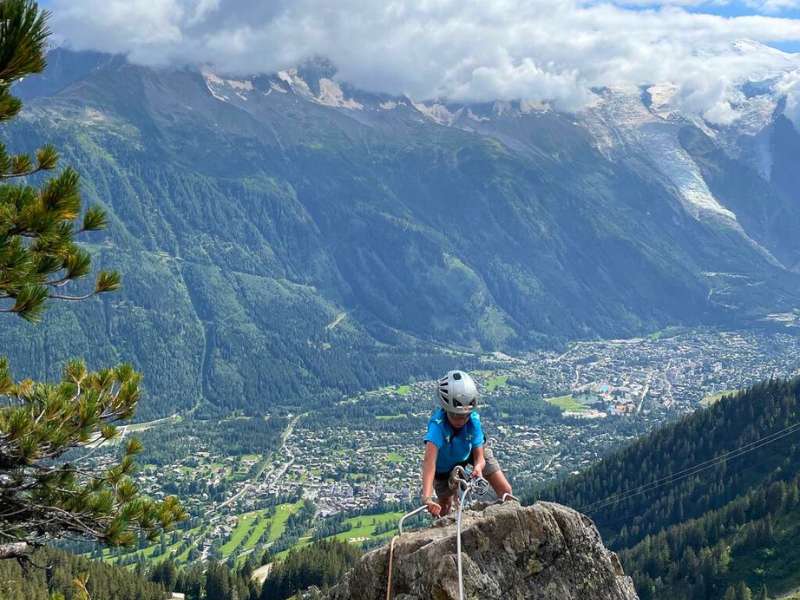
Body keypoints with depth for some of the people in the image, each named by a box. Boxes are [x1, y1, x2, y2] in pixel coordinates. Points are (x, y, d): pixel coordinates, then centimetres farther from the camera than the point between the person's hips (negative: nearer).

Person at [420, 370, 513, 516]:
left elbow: (479, 457, -29)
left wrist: (478, 467, -54)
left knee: (505, 491, -7)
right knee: (443, 511, 4)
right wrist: (427, 497, -67)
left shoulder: (473, 420, -35)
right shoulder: (438, 424, -43)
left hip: (472, 451, 2)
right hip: (445, 465, -2)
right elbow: (429, 460, -54)